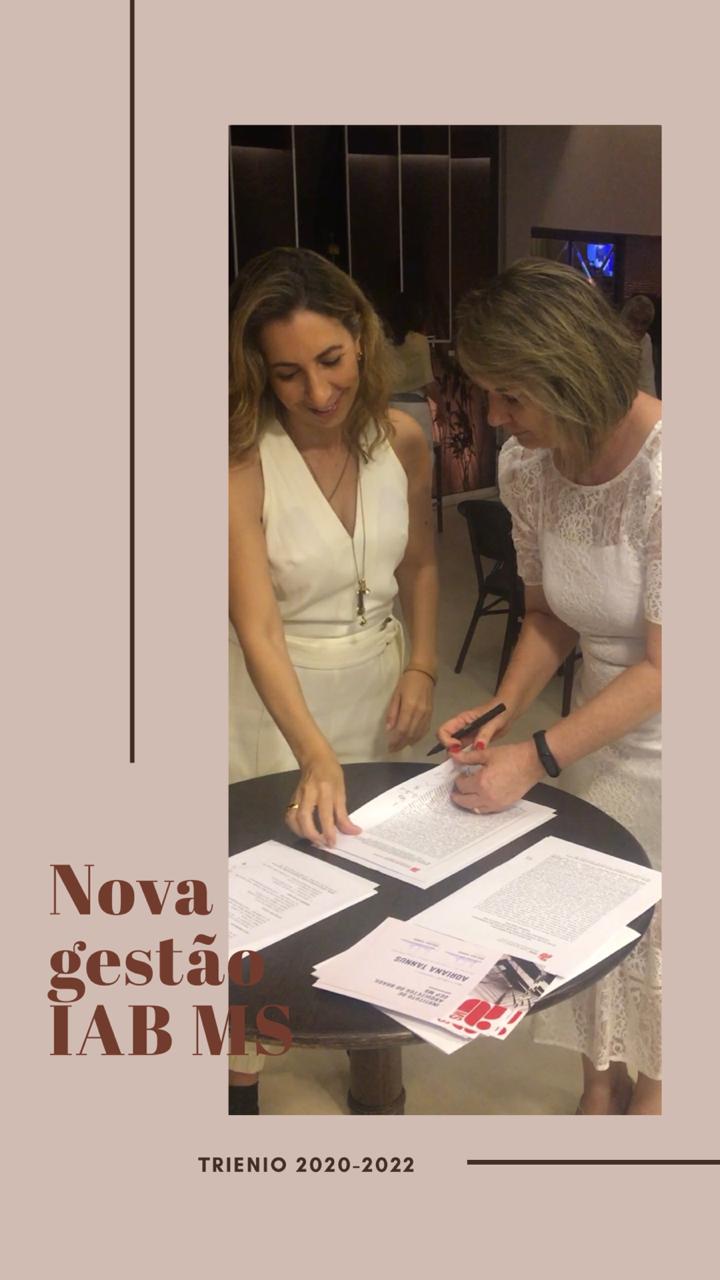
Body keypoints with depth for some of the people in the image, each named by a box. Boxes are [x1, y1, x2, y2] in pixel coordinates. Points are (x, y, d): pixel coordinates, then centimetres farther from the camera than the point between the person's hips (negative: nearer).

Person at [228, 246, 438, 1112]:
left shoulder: (401, 440, -10)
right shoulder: (244, 465, -25)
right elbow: (258, 632, -29)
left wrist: (422, 665, -5)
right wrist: (313, 754, -40)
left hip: (375, 685, 4)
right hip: (277, 696, -4)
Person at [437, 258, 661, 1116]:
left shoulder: (664, 468, -30)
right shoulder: (524, 466, -10)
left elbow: (664, 667, -25)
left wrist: (535, 758, -24)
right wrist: (503, 708, -11)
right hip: (603, 722, 5)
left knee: (652, 918, 13)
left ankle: (649, 1087, 40)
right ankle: (601, 1078, 41)